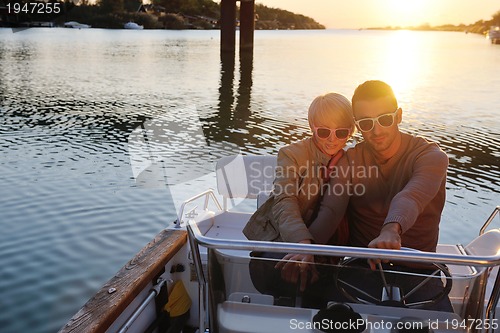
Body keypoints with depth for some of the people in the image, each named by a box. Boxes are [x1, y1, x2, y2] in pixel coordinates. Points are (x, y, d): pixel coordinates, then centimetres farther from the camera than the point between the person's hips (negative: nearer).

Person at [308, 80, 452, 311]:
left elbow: (411, 197, -30)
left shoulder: (431, 156, -6)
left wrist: (391, 230, -52)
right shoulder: (349, 161, 3)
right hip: (362, 267, 1)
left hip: (416, 269, 0)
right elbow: (330, 211, -12)